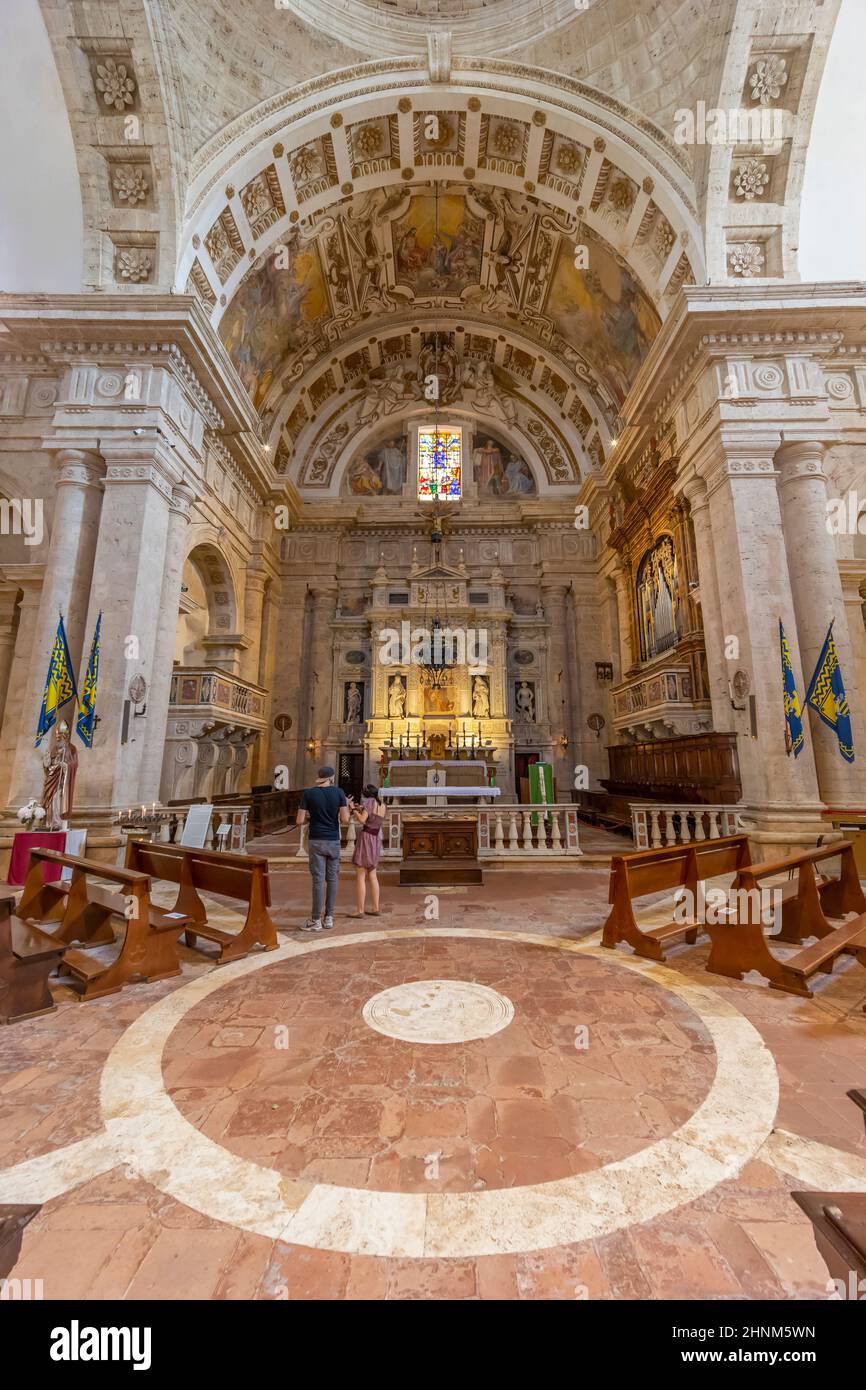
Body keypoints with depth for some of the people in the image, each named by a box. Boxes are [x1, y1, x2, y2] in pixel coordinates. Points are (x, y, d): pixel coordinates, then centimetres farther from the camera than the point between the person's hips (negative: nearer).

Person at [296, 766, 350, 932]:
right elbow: (345, 821, -8)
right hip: (334, 841, 2)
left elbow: (299, 821, -6)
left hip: (316, 842, -2)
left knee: (318, 880, 1)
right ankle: (328, 918, 15)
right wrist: (347, 807, 12)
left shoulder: (308, 793, -5)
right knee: (332, 879, 10)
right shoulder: (339, 792, -3)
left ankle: (316, 921, 7)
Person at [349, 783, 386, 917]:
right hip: (376, 841, 7)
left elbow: (362, 821, -15)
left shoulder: (369, 801, -8)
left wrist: (354, 810, -2)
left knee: (360, 876, -2)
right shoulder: (383, 805, 11)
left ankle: (360, 911, 0)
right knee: (372, 876, 14)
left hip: (365, 839, -7)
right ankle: (375, 908, 16)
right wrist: (361, 810, 24)